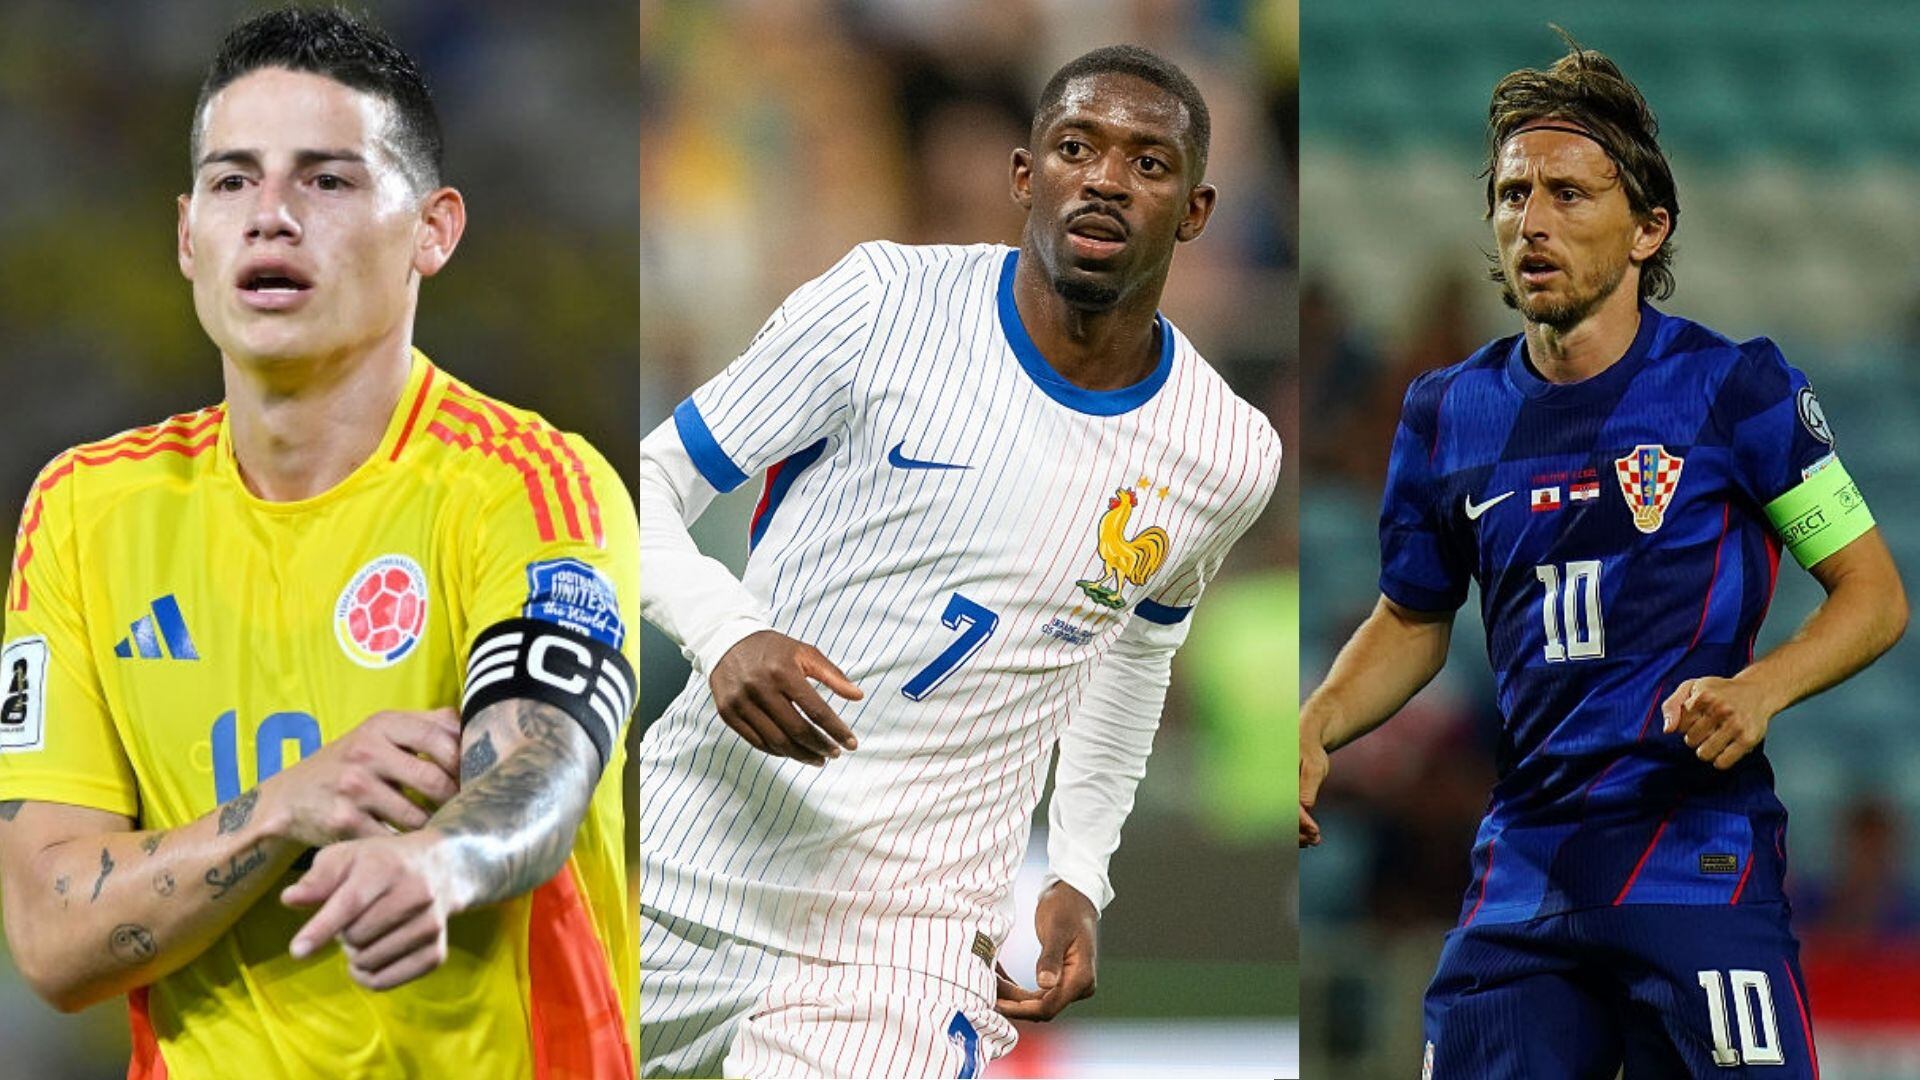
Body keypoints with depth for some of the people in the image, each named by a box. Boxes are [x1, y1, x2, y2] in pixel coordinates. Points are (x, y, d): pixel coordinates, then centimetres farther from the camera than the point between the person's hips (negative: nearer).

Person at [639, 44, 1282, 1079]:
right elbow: (650, 484, -3)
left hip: (909, 932, 0)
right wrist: (724, 631, -23)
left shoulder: (1227, 457, -1)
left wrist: (1078, 882, 11)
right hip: (682, 870, 0)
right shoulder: (886, 303, -8)